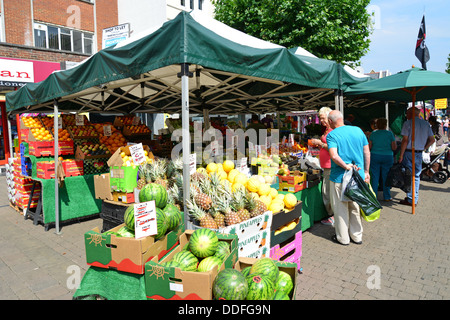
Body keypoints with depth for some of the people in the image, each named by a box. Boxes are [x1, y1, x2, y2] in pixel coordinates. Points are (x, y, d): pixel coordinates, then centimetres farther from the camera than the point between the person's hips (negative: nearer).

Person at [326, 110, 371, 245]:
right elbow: (367, 153, 8)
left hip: (339, 177, -5)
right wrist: (366, 172, 14)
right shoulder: (358, 130, 4)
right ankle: (357, 236, 28)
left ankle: (343, 238, 19)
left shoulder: (332, 135, -11)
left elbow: (334, 156, -26)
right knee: (355, 207, 17)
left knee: (340, 208, 8)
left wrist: (346, 166, -20)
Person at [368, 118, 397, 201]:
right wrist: (394, 140, 14)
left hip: (375, 156, 1)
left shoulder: (373, 134, 0)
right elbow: (394, 148, -3)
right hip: (387, 157, -1)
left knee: (375, 177, 5)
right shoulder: (390, 134, -3)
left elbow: (369, 147, 0)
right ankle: (387, 196, 13)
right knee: (386, 177, 7)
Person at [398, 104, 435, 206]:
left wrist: (401, 155, -11)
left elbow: (405, 140, -13)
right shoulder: (426, 124, 11)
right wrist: (423, 148, 15)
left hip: (409, 153, -6)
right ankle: (415, 198, 20)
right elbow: (432, 140, 10)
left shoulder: (408, 123, -8)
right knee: (416, 176, 14)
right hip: (419, 154, 6)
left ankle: (411, 200, 3)